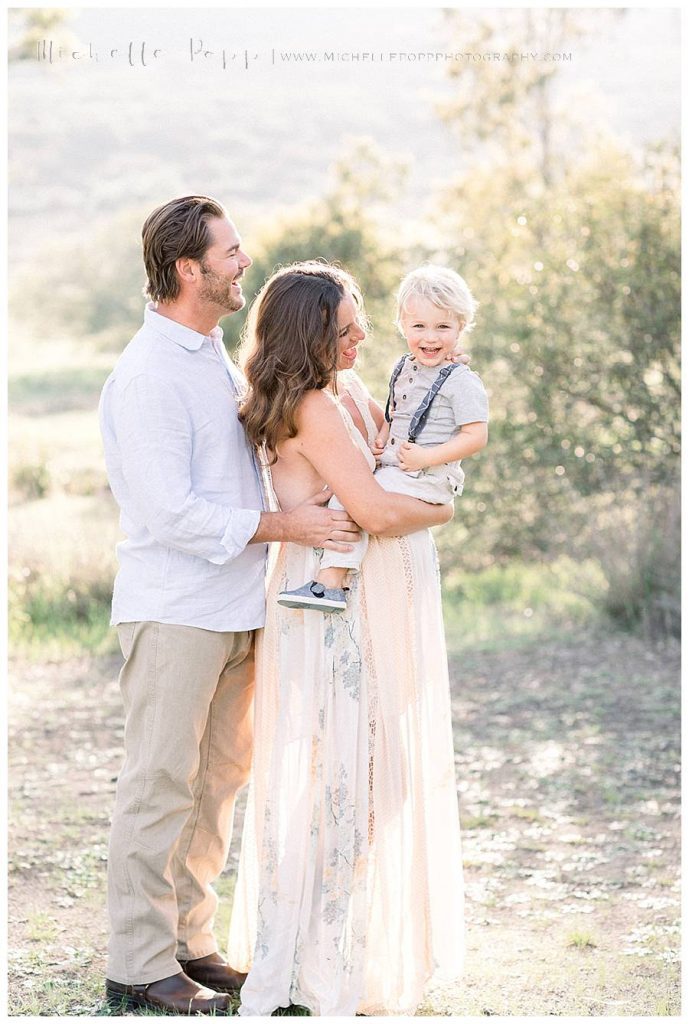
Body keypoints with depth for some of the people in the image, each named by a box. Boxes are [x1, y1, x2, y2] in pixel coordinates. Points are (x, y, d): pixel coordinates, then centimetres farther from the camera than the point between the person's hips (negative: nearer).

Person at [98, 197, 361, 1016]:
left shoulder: (217, 359, 15)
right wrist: (284, 526, -19)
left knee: (217, 779, 13)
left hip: (233, 608, 9)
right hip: (173, 610, -9)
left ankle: (189, 942, 22)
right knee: (160, 784, -4)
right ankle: (138, 964, 3)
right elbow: (169, 511, -21)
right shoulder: (147, 376, -15)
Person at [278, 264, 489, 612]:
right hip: (392, 469, 9)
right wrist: (381, 438, 6)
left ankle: (330, 582, -26)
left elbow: (476, 437, -16)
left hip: (428, 479, -9)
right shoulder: (404, 369, 13)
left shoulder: (461, 382, -12)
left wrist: (426, 458, -21)